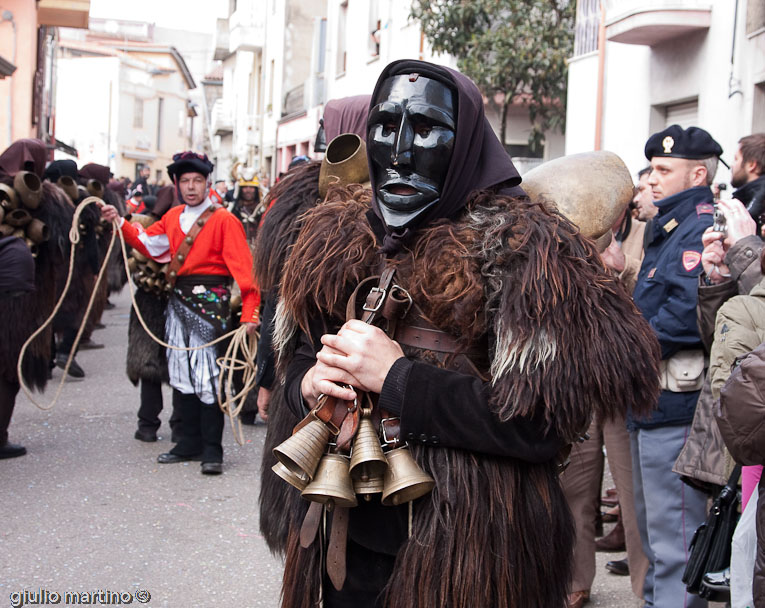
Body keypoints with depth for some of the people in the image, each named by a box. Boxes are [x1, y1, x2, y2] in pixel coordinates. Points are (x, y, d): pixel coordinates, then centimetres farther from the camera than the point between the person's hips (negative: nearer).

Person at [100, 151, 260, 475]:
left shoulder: (223, 220, -9)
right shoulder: (173, 217, 12)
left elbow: (242, 266, -15)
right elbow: (148, 243, 22)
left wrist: (250, 312, -23)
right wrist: (121, 223, 9)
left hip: (211, 301, -7)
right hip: (179, 301, 7)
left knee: (208, 375, -6)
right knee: (181, 374, 11)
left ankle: (212, 450, 1)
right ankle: (189, 444, 22)